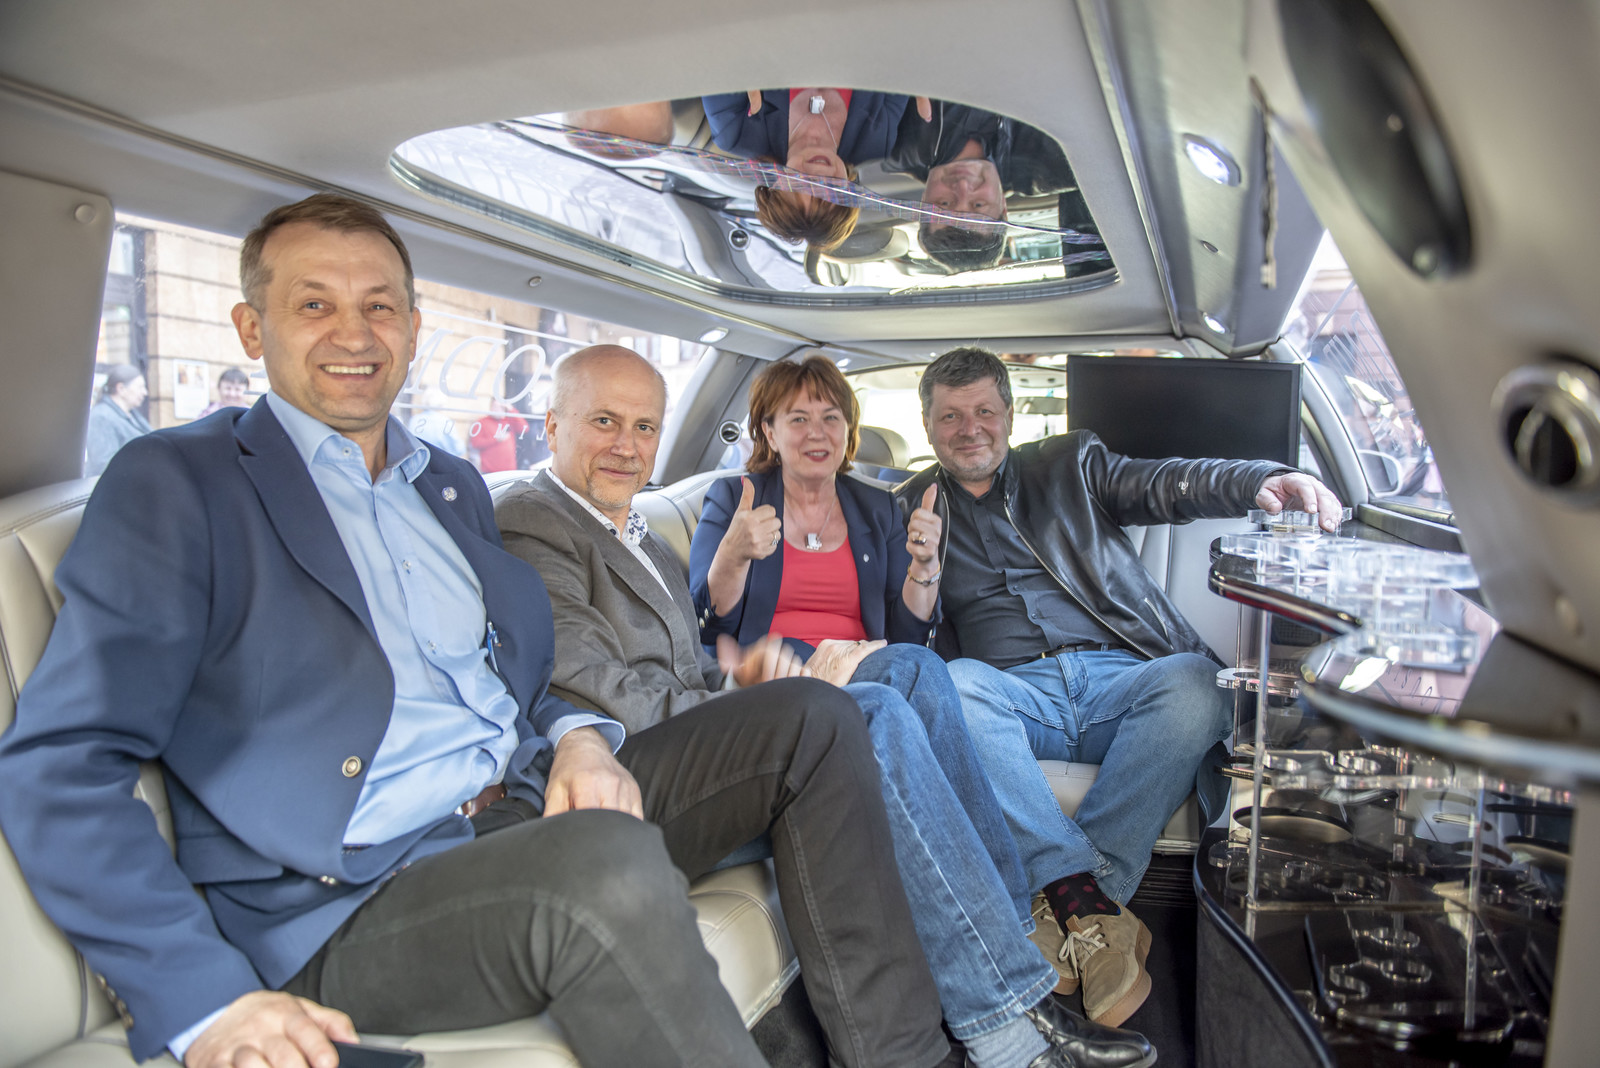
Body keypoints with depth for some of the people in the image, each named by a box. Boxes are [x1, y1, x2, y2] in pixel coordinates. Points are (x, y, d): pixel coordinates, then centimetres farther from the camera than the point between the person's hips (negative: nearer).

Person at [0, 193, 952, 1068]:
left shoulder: (455, 485, 17)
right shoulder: (176, 485, -4)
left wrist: (578, 737, -2)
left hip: (538, 816, 7)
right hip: (349, 909, -7)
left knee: (810, 717, -2)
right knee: (602, 862, -38)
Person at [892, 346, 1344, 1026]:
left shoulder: (1070, 465, 21)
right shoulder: (910, 509, 20)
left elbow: (1164, 485, 5)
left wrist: (1261, 482, -15)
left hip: (1120, 677, 1)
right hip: (1016, 694, -1)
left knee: (1194, 686, -31)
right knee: (951, 685, -34)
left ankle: (1071, 905, -28)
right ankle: (1096, 909, -34)